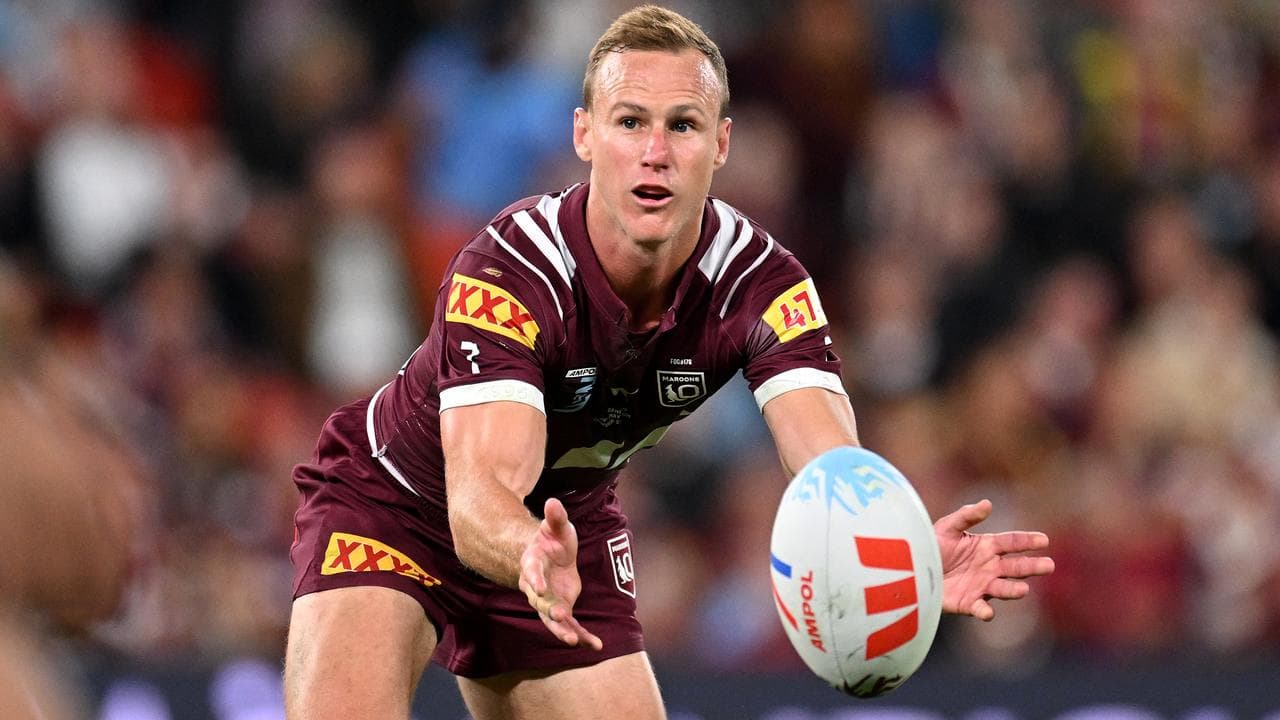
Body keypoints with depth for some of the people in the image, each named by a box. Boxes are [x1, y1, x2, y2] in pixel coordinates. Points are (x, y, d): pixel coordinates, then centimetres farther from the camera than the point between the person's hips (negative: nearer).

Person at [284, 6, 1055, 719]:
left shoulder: (760, 280, -20)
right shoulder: (508, 273, -32)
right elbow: (480, 492, -43)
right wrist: (531, 557, -68)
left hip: (566, 525, 4)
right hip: (388, 502, -4)